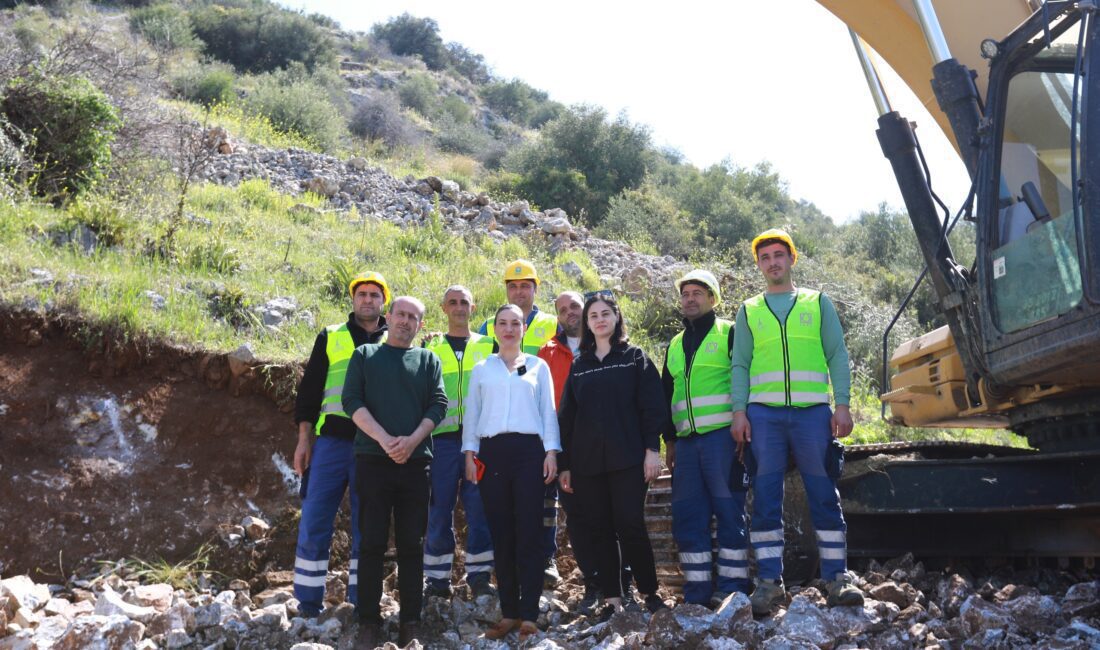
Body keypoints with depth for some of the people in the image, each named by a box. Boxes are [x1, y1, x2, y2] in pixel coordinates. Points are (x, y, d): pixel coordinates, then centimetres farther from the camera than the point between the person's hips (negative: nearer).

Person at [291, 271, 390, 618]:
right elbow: (310, 388, 9)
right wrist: (303, 439, 1)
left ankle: (361, 597, 16)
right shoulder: (330, 337, 10)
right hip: (331, 440, 0)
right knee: (315, 520, 0)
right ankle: (309, 598, 12)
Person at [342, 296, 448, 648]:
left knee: (411, 544, 4)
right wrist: (384, 439, -14)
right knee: (372, 542, 0)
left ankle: (411, 621, 10)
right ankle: (369, 621, 7)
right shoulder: (365, 355, 11)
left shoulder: (429, 360, 14)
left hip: (416, 462, 1)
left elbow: (438, 405, 3)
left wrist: (411, 441, -14)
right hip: (372, 460, -1)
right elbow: (351, 400, -1)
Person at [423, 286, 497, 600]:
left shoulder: (490, 347, 14)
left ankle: (479, 576, 10)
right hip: (442, 438, 0)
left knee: (479, 509, 0)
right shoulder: (430, 347, 14)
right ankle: (437, 579, 13)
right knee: (439, 510, 2)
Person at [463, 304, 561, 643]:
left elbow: (548, 411, 8)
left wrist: (551, 451, -2)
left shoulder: (538, 366, 11)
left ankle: (529, 614, -1)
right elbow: (472, 413, 12)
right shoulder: (481, 369, 14)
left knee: (528, 533, -5)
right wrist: (469, 453, 2)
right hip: (492, 451, 2)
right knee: (501, 535, 2)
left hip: (529, 449, -1)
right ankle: (509, 612, 9)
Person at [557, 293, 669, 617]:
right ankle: (612, 599, 12)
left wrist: (652, 448, -11)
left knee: (630, 526, -7)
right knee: (600, 530, 4)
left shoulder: (634, 357, 7)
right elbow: (566, 416, 14)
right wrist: (564, 464, 9)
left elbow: (652, 405, 0)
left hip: (627, 458, -3)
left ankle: (650, 592, 9)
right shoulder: (579, 365, 16)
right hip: (587, 462, 4)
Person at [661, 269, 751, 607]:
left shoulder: (729, 333, 4)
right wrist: (669, 439, 18)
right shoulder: (675, 345, 21)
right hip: (687, 440, 6)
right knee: (687, 516, 5)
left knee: (729, 512, -3)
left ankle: (733, 587, 6)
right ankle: (698, 590, 13)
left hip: (722, 436, -6)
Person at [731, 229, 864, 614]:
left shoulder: (818, 303, 13)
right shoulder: (749, 311, 15)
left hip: (812, 411, 0)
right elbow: (740, 365, 9)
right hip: (764, 413, 1)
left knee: (824, 495, 2)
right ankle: (769, 582, 6)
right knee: (766, 498, 0)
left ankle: (837, 579, 10)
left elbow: (837, 356, 8)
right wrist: (739, 411, -3)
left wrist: (842, 405, -4)